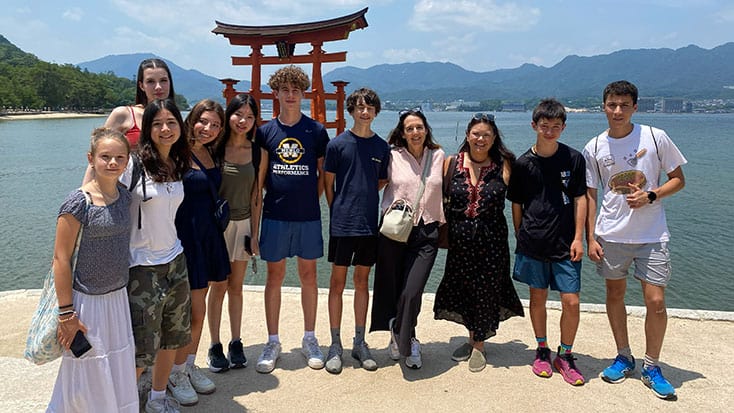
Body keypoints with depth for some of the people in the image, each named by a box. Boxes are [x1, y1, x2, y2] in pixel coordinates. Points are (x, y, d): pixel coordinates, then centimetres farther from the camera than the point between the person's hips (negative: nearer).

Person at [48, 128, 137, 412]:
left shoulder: (125, 197, 2)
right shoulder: (78, 203, -17)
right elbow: (61, 258, -15)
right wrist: (66, 313, -14)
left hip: (118, 297, 6)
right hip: (86, 300, -6)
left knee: (120, 376, 17)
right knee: (91, 381, 9)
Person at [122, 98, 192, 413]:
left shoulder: (180, 166, 7)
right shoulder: (133, 165, -13)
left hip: (175, 261, 6)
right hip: (142, 266, -6)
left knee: (172, 338, 16)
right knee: (141, 349, -1)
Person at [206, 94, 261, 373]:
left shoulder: (255, 152, 3)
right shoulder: (215, 148, -5)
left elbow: (255, 196, 5)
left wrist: (254, 233, 3)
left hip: (243, 224, 2)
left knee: (236, 287, 10)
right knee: (219, 287, 3)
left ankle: (236, 343, 21)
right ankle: (215, 346, 16)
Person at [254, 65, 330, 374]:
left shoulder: (317, 131, 2)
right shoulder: (266, 131, 4)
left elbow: (324, 173, 8)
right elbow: (260, 177, 6)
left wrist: (311, 198, -1)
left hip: (308, 216, 0)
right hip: (275, 215, 0)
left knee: (308, 275, 8)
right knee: (275, 275, 6)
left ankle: (309, 339, 22)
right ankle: (273, 342, 19)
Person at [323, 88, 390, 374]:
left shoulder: (382, 147, 6)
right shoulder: (338, 144, -2)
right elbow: (328, 184, 2)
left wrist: (363, 197, 5)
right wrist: (338, 212, 2)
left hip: (369, 224, 3)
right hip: (342, 224, -3)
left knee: (362, 282, 11)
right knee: (338, 283, 3)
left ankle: (359, 343, 22)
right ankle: (335, 345, 15)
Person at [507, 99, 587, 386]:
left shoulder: (573, 158, 0)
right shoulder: (523, 164, 0)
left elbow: (580, 199, 2)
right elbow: (516, 205, 7)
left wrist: (578, 238, -2)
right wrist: (521, 238, 7)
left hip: (565, 243, 0)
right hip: (532, 243, 0)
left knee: (571, 301, -2)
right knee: (538, 297, 10)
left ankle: (565, 355, 17)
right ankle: (542, 349, 28)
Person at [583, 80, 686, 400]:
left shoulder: (655, 137, -3)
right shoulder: (594, 148, 1)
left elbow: (678, 179, 5)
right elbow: (590, 196, 5)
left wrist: (651, 195, -14)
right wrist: (591, 238, 0)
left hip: (652, 235, -1)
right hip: (611, 234, 2)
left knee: (656, 301, -2)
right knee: (615, 294, 12)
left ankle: (651, 367, 18)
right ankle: (624, 358, 30)